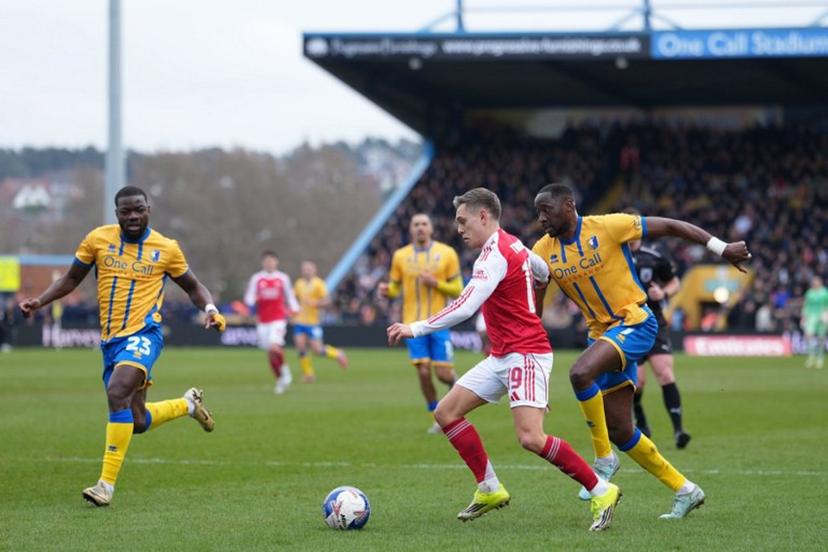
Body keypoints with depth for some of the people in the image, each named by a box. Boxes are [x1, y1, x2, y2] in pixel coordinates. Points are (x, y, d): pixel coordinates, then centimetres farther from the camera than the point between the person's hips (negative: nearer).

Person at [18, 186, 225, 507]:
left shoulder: (166, 248, 1)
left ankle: (107, 483, -27)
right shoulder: (98, 239, 4)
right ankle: (189, 404, 41)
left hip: (143, 333, -4)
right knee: (137, 422, 8)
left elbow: (193, 287, 13)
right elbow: (71, 279, 16)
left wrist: (210, 310, -7)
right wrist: (39, 302, 2)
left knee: (117, 392, -30)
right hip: (110, 339, 4)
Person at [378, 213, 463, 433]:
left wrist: (436, 283, -16)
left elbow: (458, 289, 1)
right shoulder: (400, 256, 5)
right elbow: (395, 289, 11)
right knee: (423, 373, -5)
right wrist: (386, 290, -13)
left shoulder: (447, 253, 0)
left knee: (444, 374, -5)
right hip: (414, 324, 1)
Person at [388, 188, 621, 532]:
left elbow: (464, 309, -26)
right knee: (446, 413, 6)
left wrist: (416, 329, -23)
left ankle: (600, 492, -10)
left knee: (531, 438, -21)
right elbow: (544, 272, 27)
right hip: (502, 357, 10)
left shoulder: (495, 256, -19)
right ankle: (490, 490, 13)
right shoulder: (512, 245, 10)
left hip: (525, 355, -10)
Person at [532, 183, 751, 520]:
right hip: (602, 333, 6)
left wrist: (721, 249, -6)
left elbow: (670, 226, -7)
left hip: (635, 323, -6)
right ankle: (684, 491, 20)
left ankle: (604, 460, -14)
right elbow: (532, 308, 9)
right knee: (620, 433, 3)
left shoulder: (608, 227, -13)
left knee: (580, 373, -32)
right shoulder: (543, 252, 0)